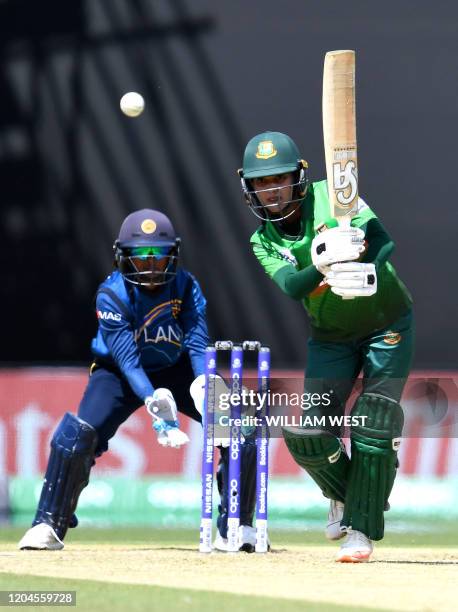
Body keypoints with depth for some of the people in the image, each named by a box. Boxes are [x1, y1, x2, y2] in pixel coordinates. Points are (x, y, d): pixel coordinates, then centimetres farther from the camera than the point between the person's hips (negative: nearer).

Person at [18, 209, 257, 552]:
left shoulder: (186, 286, -17)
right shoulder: (111, 294, -25)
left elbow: (198, 343, -25)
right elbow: (126, 358, -32)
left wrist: (204, 384, -46)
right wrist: (154, 403, -48)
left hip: (176, 370, 3)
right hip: (120, 373, -2)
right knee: (79, 434, -26)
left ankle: (235, 528, -2)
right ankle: (49, 525, -13)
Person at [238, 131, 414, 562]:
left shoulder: (331, 196, -12)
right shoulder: (264, 242, -3)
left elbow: (382, 238, -23)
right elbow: (290, 285, -23)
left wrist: (370, 272, -44)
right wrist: (322, 265, -44)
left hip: (387, 325, -3)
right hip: (331, 337, 3)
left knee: (372, 430, -13)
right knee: (307, 434, -7)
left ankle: (362, 527, -2)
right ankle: (344, 493, 22)